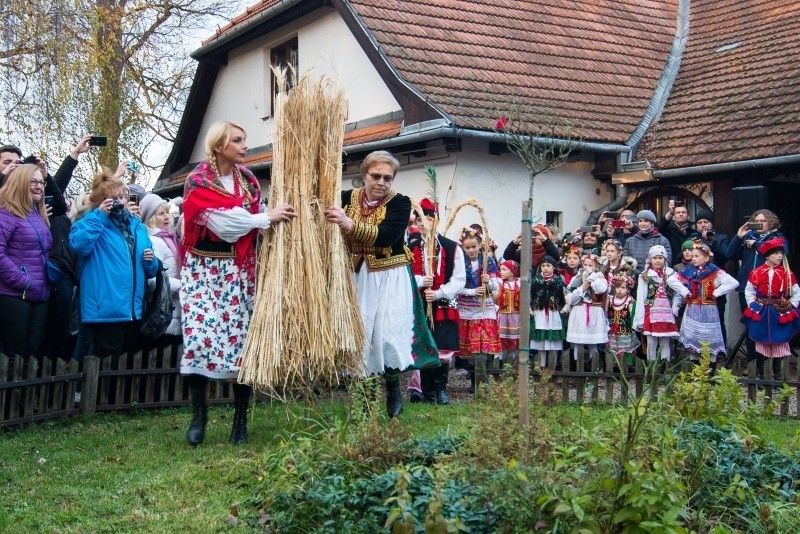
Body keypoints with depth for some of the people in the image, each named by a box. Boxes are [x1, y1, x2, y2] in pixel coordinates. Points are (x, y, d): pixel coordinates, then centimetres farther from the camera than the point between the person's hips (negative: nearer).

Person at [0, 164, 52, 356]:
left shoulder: (39, 216, 18)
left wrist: (46, 284, 11)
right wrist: (23, 282, -18)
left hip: (40, 296, 8)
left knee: (34, 351, 8)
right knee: (16, 354, -4)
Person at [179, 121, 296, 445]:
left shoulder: (248, 180, 10)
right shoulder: (198, 181, -6)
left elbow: (257, 221, 5)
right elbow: (223, 221, -19)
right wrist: (267, 218, -18)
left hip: (239, 270, 4)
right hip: (203, 270, -4)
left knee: (242, 339, 0)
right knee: (199, 336, -13)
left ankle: (240, 419, 9)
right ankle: (199, 414, 4)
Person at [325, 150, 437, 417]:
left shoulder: (400, 203, -7)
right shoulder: (347, 198, 3)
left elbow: (388, 235, -23)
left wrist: (350, 225, -34)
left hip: (389, 277, -3)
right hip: (357, 276, 3)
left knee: (388, 333, -8)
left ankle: (393, 386, 16)